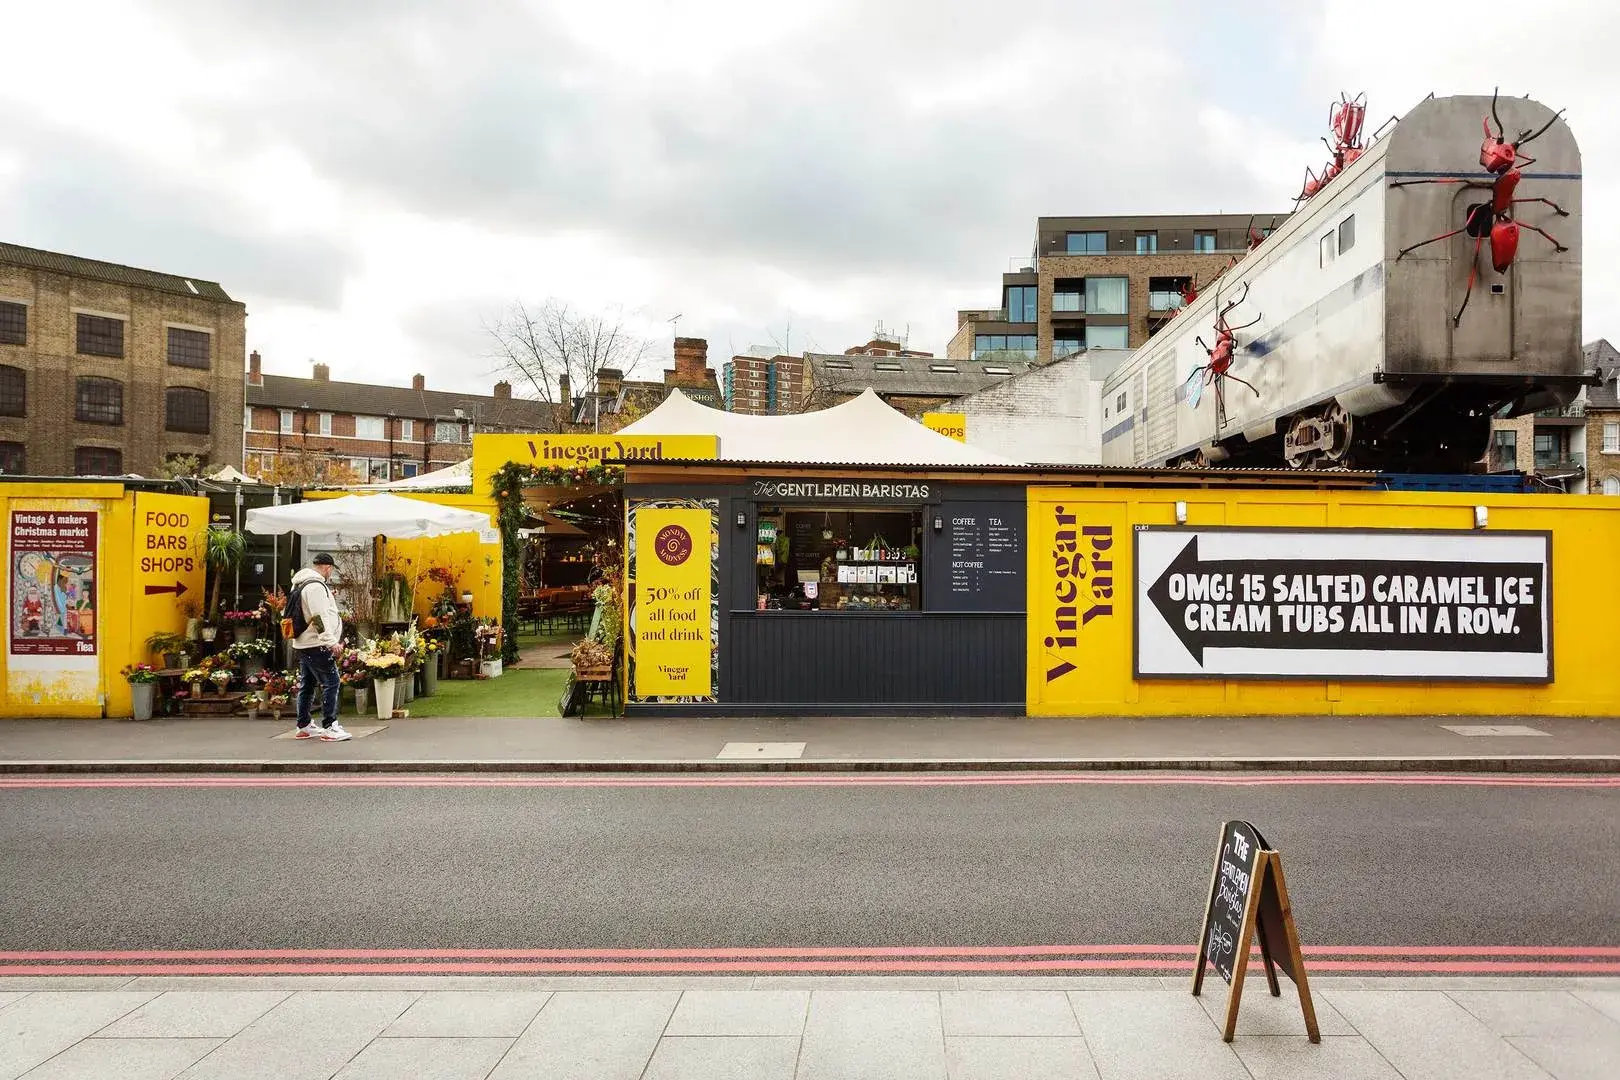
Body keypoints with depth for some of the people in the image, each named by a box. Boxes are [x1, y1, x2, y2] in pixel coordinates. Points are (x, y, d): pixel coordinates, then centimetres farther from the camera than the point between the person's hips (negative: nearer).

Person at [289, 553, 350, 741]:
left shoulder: (300, 584, 17)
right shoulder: (316, 586, -16)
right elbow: (319, 618, -23)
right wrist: (332, 642, -24)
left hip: (303, 644, 11)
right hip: (316, 645, -11)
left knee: (306, 684, 16)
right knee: (331, 683, -8)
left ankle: (303, 727, 23)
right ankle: (329, 728, -9)